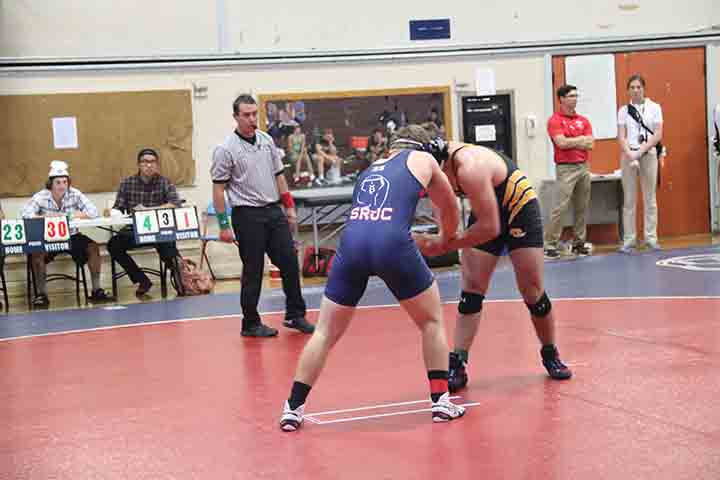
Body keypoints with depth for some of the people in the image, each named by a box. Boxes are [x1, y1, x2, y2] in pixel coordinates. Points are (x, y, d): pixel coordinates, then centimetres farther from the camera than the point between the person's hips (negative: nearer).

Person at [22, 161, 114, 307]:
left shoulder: (75, 194, -6)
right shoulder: (41, 197, -9)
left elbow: (93, 212, -14)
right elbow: (25, 215, -19)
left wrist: (67, 216, -21)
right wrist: (48, 217, -30)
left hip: (72, 236, 2)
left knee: (93, 248, -20)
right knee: (36, 253, -29)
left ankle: (96, 291, -9)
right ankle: (42, 294, -14)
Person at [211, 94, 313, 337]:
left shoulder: (267, 140, 9)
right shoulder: (226, 149, -9)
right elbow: (218, 188, -8)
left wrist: (289, 206, 14)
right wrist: (224, 225, -12)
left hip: (274, 211, 6)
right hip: (248, 216, -6)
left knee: (290, 263, 4)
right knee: (253, 272, 1)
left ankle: (295, 315, 17)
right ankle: (251, 324, 13)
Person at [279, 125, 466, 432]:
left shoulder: (370, 169, 32)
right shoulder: (422, 159, 23)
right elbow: (449, 207, 36)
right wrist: (445, 239, 56)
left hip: (352, 242, 3)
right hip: (392, 244, -3)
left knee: (326, 333, 16)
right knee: (432, 321, 20)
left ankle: (293, 409, 14)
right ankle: (440, 401, 20)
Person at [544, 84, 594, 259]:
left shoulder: (583, 120, 13)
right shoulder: (555, 120, -4)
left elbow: (590, 144, 3)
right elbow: (561, 143, -17)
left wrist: (570, 142, -7)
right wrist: (581, 139, -4)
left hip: (583, 166, 6)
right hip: (566, 168, -6)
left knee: (582, 208, 8)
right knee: (560, 207, -9)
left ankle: (579, 243, 16)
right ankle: (550, 245, -5)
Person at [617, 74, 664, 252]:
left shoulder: (654, 107, 4)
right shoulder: (623, 110, 7)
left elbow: (658, 135, -3)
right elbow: (621, 137, 1)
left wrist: (640, 151, -12)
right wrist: (631, 155, -14)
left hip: (648, 154, -1)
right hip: (628, 155, 1)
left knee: (650, 198, 2)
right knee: (629, 200, 1)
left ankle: (651, 238, 7)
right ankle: (629, 240, 3)